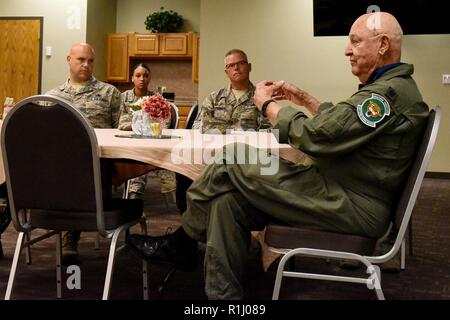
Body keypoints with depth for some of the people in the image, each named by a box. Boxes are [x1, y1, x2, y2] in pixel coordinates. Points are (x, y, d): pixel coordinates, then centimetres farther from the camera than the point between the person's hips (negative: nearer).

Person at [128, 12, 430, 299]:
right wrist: (305, 99, 15)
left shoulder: (389, 91, -18)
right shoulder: (391, 86, 17)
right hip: (344, 190, 10)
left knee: (228, 171, -11)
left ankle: (180, 243, 12)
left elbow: (317, 137, -23)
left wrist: (268, 104, -7)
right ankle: (223, 294, 4)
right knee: (230, 201, -2)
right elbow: (338, 124, 26)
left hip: (354, 206, -10)